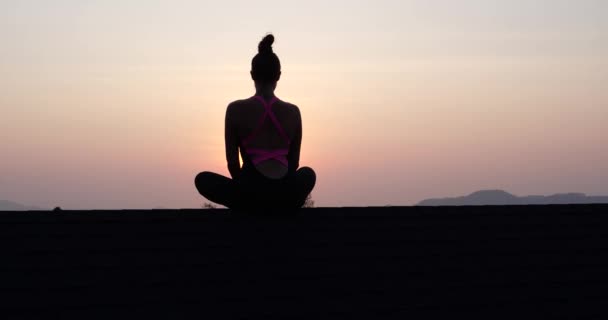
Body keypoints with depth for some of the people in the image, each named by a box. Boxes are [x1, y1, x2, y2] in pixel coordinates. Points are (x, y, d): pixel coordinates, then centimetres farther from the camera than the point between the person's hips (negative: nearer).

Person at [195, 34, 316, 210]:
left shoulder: (236, 109, -1)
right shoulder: (293, 111, 6)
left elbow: (232, 162, 5)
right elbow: (293, 163, 12)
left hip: (251, 192, -2)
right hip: (285, 195, 2)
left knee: (202, 179, 27)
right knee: (308, 174, 39)